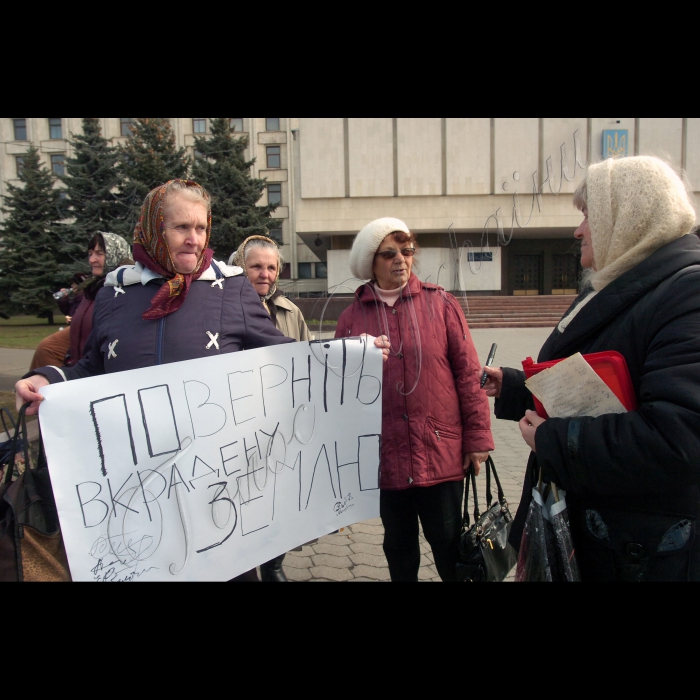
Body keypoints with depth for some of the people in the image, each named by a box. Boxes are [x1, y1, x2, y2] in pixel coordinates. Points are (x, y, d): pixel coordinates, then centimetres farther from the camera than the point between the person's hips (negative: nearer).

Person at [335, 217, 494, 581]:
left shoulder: (441, 304, -1)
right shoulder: (352, 317, 2)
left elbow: (468, 373, -2)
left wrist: (478, 438, -2)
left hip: (441, 452, -1)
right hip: (385, 456, 2)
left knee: (449, 545, 11)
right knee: (398, 548, 17)